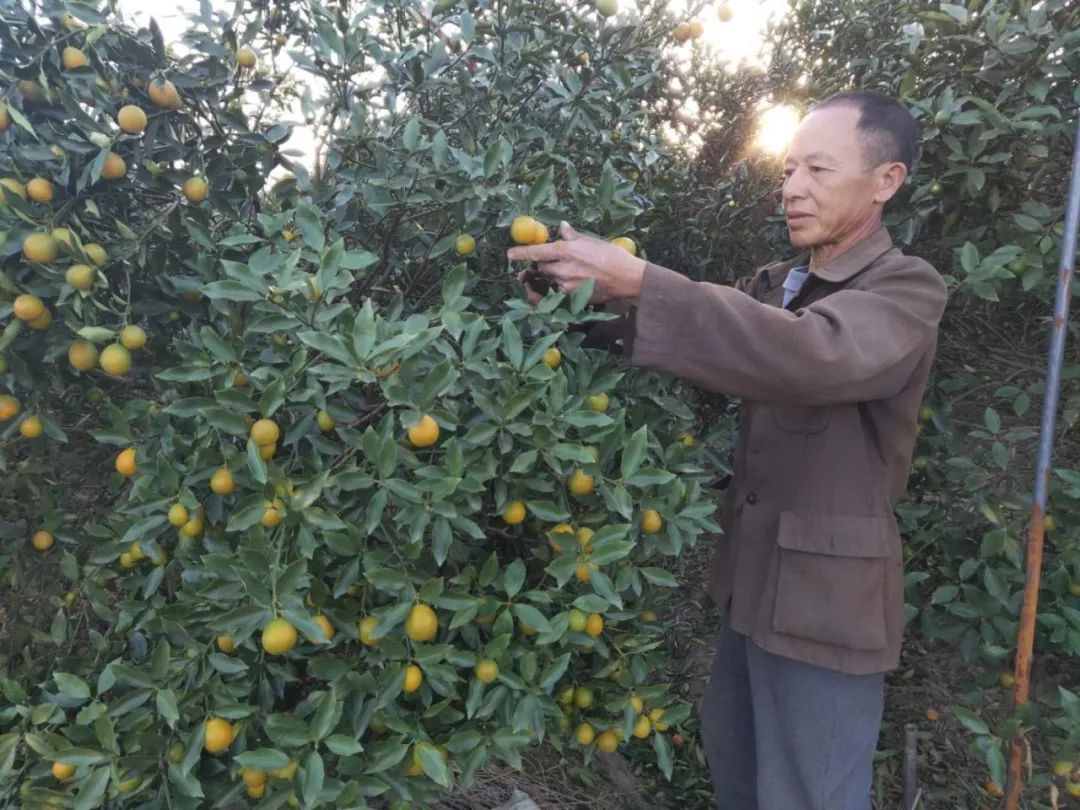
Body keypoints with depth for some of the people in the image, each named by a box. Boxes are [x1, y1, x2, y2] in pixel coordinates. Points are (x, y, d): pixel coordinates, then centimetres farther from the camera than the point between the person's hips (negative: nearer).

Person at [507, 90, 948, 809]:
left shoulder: (908, 289, -15)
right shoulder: (776, 284, 9)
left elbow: (815, 353, -35)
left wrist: (636, 281, -39)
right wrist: (591, 291, -15)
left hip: (827, 595, -7)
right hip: (753, 576, 7)